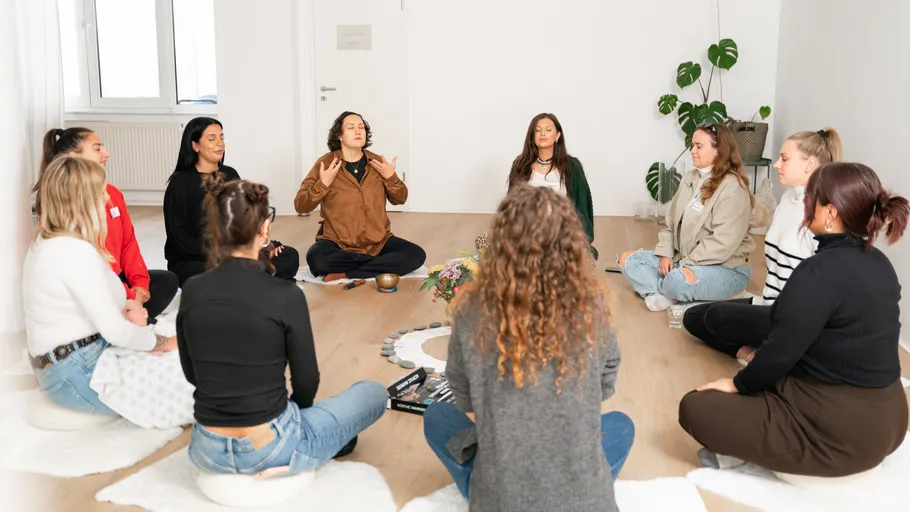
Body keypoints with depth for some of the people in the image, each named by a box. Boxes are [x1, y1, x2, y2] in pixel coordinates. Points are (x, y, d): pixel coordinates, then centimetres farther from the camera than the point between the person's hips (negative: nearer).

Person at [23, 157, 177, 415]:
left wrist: (122, 311, -2)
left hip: (62, 364, 10)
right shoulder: (77, 252, -23)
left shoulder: (45, 242, 8)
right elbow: (117, 333, -22)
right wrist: (165, 342, -6)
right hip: (78, 375, -10)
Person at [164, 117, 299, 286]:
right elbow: (178, 233, -11)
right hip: (192, 261, -5)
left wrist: (263, 243, -11)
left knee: (290, 256, -13)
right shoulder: (181, 182, -5)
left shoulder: (230, 174, 11)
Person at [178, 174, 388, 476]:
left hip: (208, 452, 6)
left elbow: (192, 375, 8)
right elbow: (306, 383, -7)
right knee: (373, 392, 20)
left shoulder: (192, 291, -5)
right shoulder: (286, 296, -18)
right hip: (271, 451, -6)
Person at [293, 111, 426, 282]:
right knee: (316, 259, -34)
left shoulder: (377, 162, 4)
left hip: (378, 241, 3)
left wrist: (391, 177, -8)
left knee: (416, 255, -20)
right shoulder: (326, 163, -5)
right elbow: (300, 206, -5)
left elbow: (399, 199, 11)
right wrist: (323, 184, -20)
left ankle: (347, 275, -17)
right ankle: (379, 261, -14)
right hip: (337, 242, -3)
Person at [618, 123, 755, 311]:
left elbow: (723, 243, -24)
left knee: (677, 280, -39)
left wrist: (685, 265, -22)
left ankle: (662, 290, -4)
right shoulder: (690, 178, 9)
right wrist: (666, 254, -6)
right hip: (684, 259, 9)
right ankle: (665, 294, -22)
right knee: (627, 259, 1)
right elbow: (672, 221, 10)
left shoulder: (732, 188, -17)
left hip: (726, 269, -9)